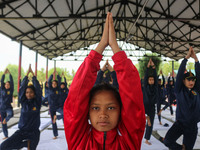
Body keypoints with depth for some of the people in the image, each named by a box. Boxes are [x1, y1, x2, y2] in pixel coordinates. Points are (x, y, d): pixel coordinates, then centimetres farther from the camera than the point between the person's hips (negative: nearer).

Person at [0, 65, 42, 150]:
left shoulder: (37, 102, -3)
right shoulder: (23, 102, 1)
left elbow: (38, 88, -10)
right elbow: (22, 88, -4)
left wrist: (33, 75, -7)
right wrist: (27, 74, -5)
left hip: (34, 132, -2)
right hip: (22, 131, 2)